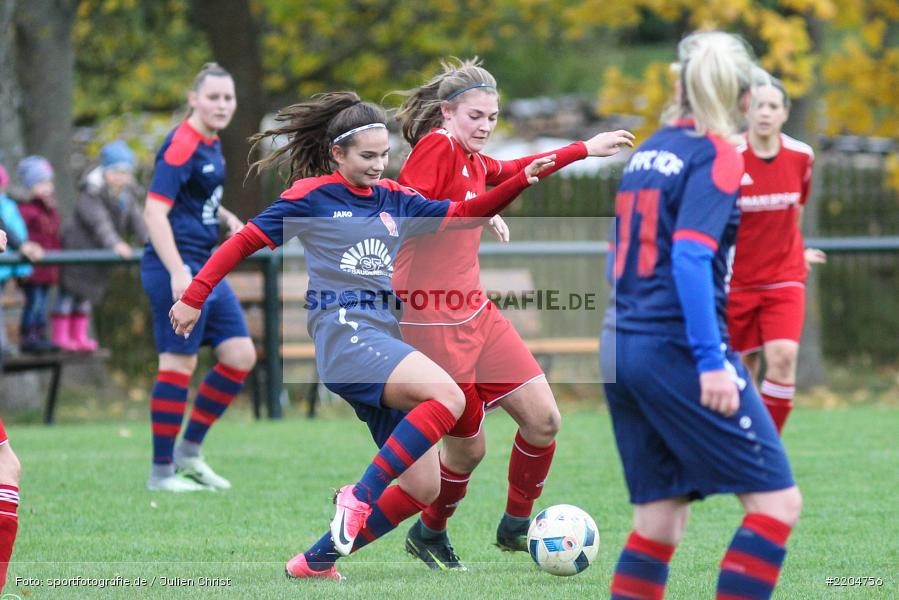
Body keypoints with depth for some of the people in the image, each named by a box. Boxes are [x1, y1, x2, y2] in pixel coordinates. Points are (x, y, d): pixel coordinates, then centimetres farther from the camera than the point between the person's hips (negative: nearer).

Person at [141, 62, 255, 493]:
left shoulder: (211, 146, 13)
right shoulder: (181, 146, -15)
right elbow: (154, 212, -22)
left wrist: (226, 218, 11)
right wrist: (178, 273, -28)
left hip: (205, 267, 10)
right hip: (176, 267, -10)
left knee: (241, 355, 7)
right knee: (179, 363, -6)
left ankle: (188, 452, 16)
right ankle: (161, 471, 2)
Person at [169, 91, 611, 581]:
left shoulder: (394, 200, 17)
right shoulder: (313, 195, 2)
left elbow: (465, 214, 16)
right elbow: (244, 242, 6)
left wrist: (522, 179, 3)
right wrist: (194, 298, 4)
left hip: (386, 335, 7)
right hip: (343, 332, -7)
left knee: (423, 488, 0)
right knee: (447, 396, -31)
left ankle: (317, 560, 9)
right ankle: (360, 497, -24)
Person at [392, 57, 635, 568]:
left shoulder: (472, 159, 12)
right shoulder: (437, 146, -12)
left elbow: (509, 172, 32)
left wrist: (587, 149, 33)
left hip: (475, 310, 8)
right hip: (433, 320, -8)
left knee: (544, 419, 1)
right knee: (468, 446, 0)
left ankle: (516, 527, 19)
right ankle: (429, 535, 26)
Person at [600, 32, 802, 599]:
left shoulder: (647, 152, 15)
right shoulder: (716, 155, -8)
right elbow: (690, 256, -19)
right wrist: (710, 360, -21)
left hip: (620, 343, 9)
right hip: (677, 348, -8)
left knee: (660, 517, 11)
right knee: (777, 500, -5)